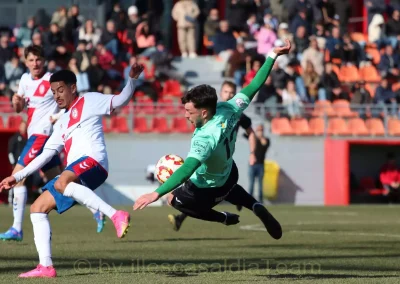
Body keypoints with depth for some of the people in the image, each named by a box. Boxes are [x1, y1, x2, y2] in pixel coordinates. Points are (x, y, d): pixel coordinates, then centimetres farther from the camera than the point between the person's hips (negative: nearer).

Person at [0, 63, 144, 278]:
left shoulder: (89, 101, 9)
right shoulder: (62, 123, 29)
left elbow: (120, 100, -3)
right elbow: (46, 154, 30)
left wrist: (132, 79, -21)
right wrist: (18, 177, 26)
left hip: (93, 161, -9)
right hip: (73, 176, 9)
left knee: (61, 184, -38)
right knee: (37, 208, 3)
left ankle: (115, 215, -41)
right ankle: (45, 266, -3)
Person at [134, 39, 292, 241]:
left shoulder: (205, 138, -44)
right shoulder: (228, 110, -25)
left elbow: (186, 171, -53)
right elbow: (254, 86, -15)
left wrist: (156, 194, -59)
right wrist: (272, 56, -7)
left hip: (208, 190, -7)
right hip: (229, 173, 7)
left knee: (175, 199, 23)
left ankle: (225, 219, 24)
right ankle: (257, 208, 22)